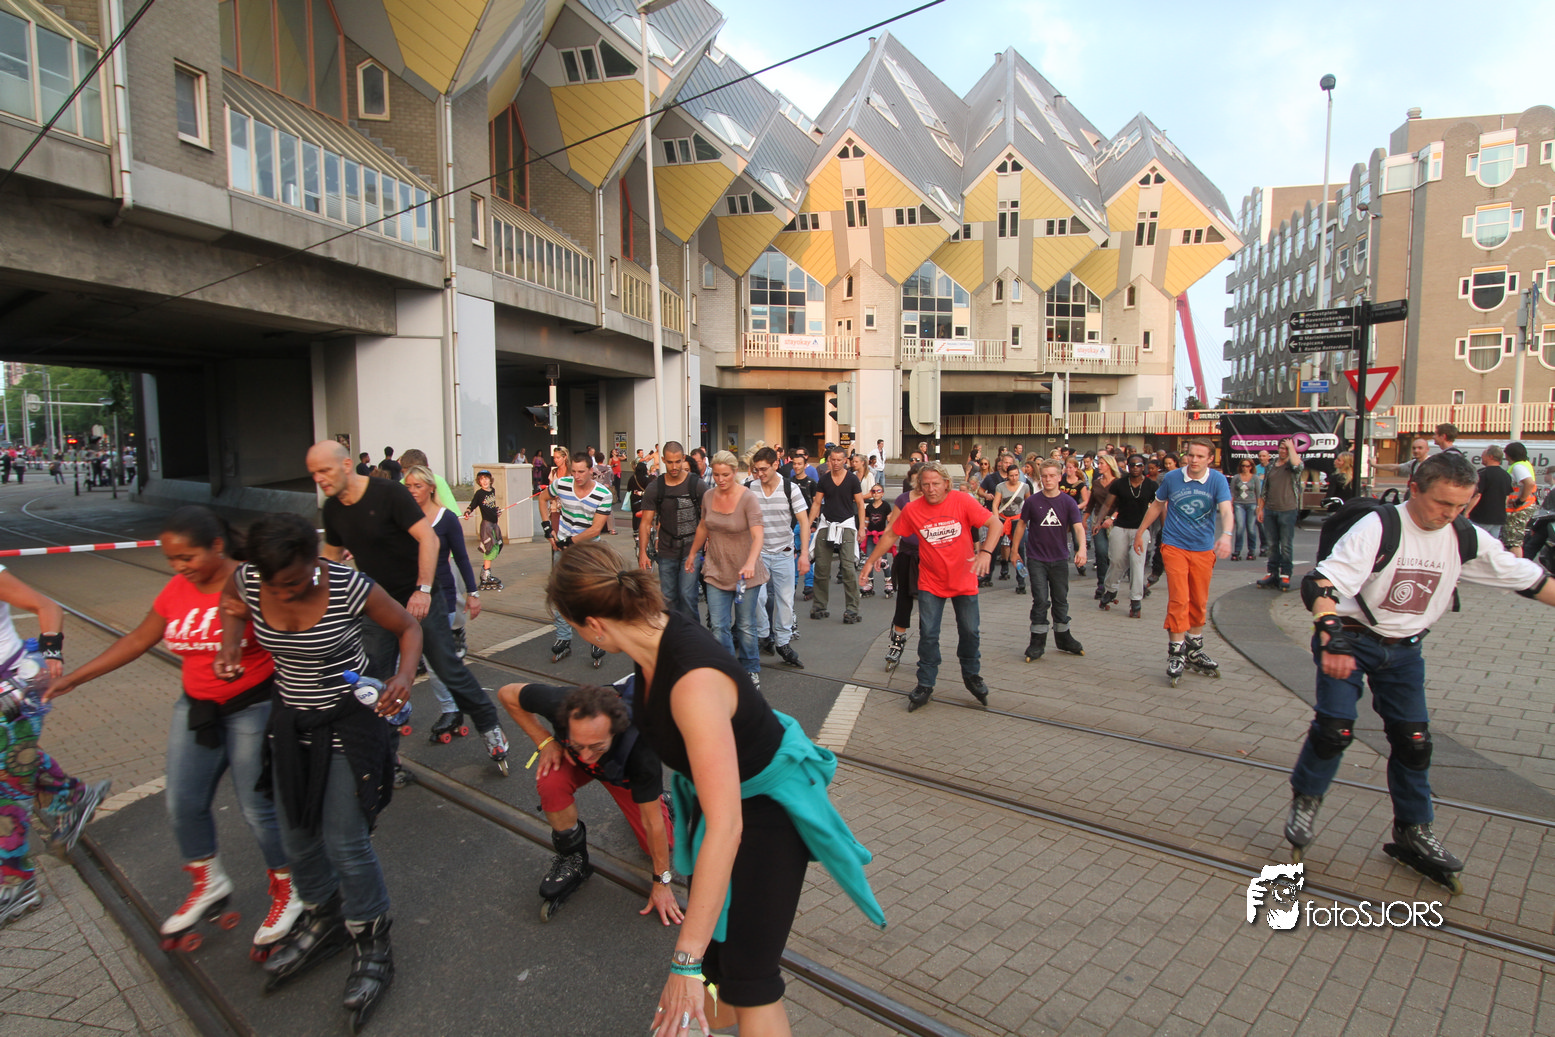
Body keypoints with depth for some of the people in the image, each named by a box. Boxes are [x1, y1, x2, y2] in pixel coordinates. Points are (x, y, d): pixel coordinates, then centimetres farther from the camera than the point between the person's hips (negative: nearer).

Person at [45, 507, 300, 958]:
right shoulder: (176, 591, 2)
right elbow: (138, 640, 15)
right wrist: (74, 677, 17)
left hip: (252, 708, -6)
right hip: (195, 708, 7)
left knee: (259, 808, 0)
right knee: (183, 804, 10)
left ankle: (287, 891, 21)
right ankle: (209, 883, 36)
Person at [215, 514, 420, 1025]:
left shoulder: (353, 589, -27)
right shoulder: (247, 580, -13)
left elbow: (408, 627, -10)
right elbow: (231, 604, 13)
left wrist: (404, 677, -28)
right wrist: (229, 646, -6)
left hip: (349, 723, -5)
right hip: (291, 721, 6)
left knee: (345, 842, -3)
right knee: (296, 837, 18)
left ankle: (373, 945, 20)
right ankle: (324, 920, 45)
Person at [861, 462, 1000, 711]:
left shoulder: (963, 501, -13)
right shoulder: (912, 509, -9)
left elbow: (994, 523, -13)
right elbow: (891, 534, 3)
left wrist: (986, 551, -28)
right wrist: (871, 559, 4)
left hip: (964, 580, 0)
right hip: (931, 583, 0)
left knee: (969, 631, 11)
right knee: (928, 634, -2)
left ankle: (972, 676, 36)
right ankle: (925, 685, 12)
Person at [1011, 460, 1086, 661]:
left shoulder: (1068, 501, -5)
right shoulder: (1032, 501, -6)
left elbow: (1078, 527, -14)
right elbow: (1022, 524, 6)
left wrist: (1082, 549, -31)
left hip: (1059, 559, 2)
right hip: (1036, 559, -2)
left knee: (1061, 600, 14)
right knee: (1041, 600, -6)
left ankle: (1063, 638, 30)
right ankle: (1037, 642, 3)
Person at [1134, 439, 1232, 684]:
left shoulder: (1217, 480, -7)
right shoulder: (1172, 477, -4)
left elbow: (1226, 510, -21)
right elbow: (1157, 506, 12)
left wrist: (1226, 535, -39)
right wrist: (1140, 531, 16)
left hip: (1204, 549, 1)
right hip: (1174, 546, -1)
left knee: (1199, 603, 11)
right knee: (1179, 599, -10)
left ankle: (1194, 652, 28)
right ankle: (1176, 654, -2)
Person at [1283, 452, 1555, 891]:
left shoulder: (1467, 539, -4)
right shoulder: (1379, 527, -23)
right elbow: (1322, 581, -34)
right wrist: (1331, 635, -48)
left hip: (1404, 648, 5)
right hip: (1351, 639, -5)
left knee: (1413, 739, 7)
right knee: (1335, 727, -14)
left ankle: (1414, 832, 25)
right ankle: (1305, 801, 10)